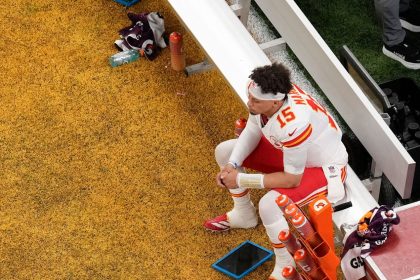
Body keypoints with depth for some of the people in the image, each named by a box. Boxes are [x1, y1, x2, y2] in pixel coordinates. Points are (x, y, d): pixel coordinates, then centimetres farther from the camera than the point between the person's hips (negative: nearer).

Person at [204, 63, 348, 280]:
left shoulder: (292, 124, -42)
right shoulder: (264, 93, -22)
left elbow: (292, 179, -30)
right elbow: (252, 130, -1)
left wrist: (241, 180, -25)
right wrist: (232, 165, -14)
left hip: (324, 167, -8)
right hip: (288, 150, 8)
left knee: (269, 205, -31)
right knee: (224, 152, 7)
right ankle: (243, 215, 30)